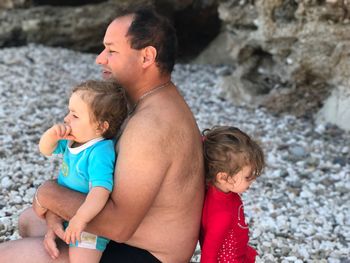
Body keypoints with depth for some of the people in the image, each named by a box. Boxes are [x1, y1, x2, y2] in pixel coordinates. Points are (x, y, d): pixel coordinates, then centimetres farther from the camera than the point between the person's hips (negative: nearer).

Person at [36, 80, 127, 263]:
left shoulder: (100, 153, -30)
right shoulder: (74, 138, -3)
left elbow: (101, 189, -40)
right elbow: (46, 150, 7)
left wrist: (81, 217, -50)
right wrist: (52, 134, -14)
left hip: (91, 220, -9)